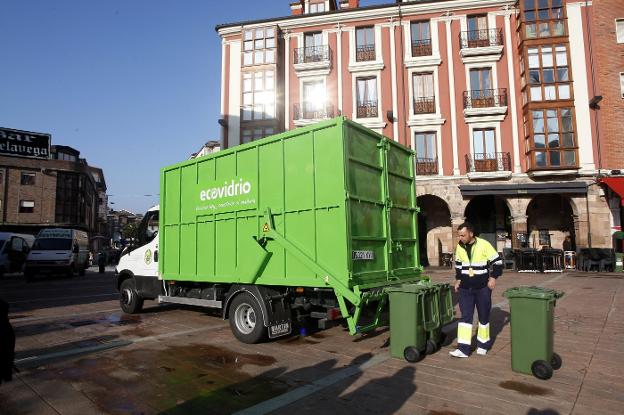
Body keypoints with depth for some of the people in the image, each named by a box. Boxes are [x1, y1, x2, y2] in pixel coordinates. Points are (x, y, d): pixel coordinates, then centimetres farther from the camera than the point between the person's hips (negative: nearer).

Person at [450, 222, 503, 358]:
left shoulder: (484, 245, -14)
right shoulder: (459, 247, 1)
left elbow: (497, 261, -7)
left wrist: (493, 277, -12)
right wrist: (458, 279, 11)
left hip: (482, 287, -3)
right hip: (465, 288, 3)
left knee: (483, 316, 11)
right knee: (465, 316, 0)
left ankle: (483, 345, 28)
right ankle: (463, 348, 0)